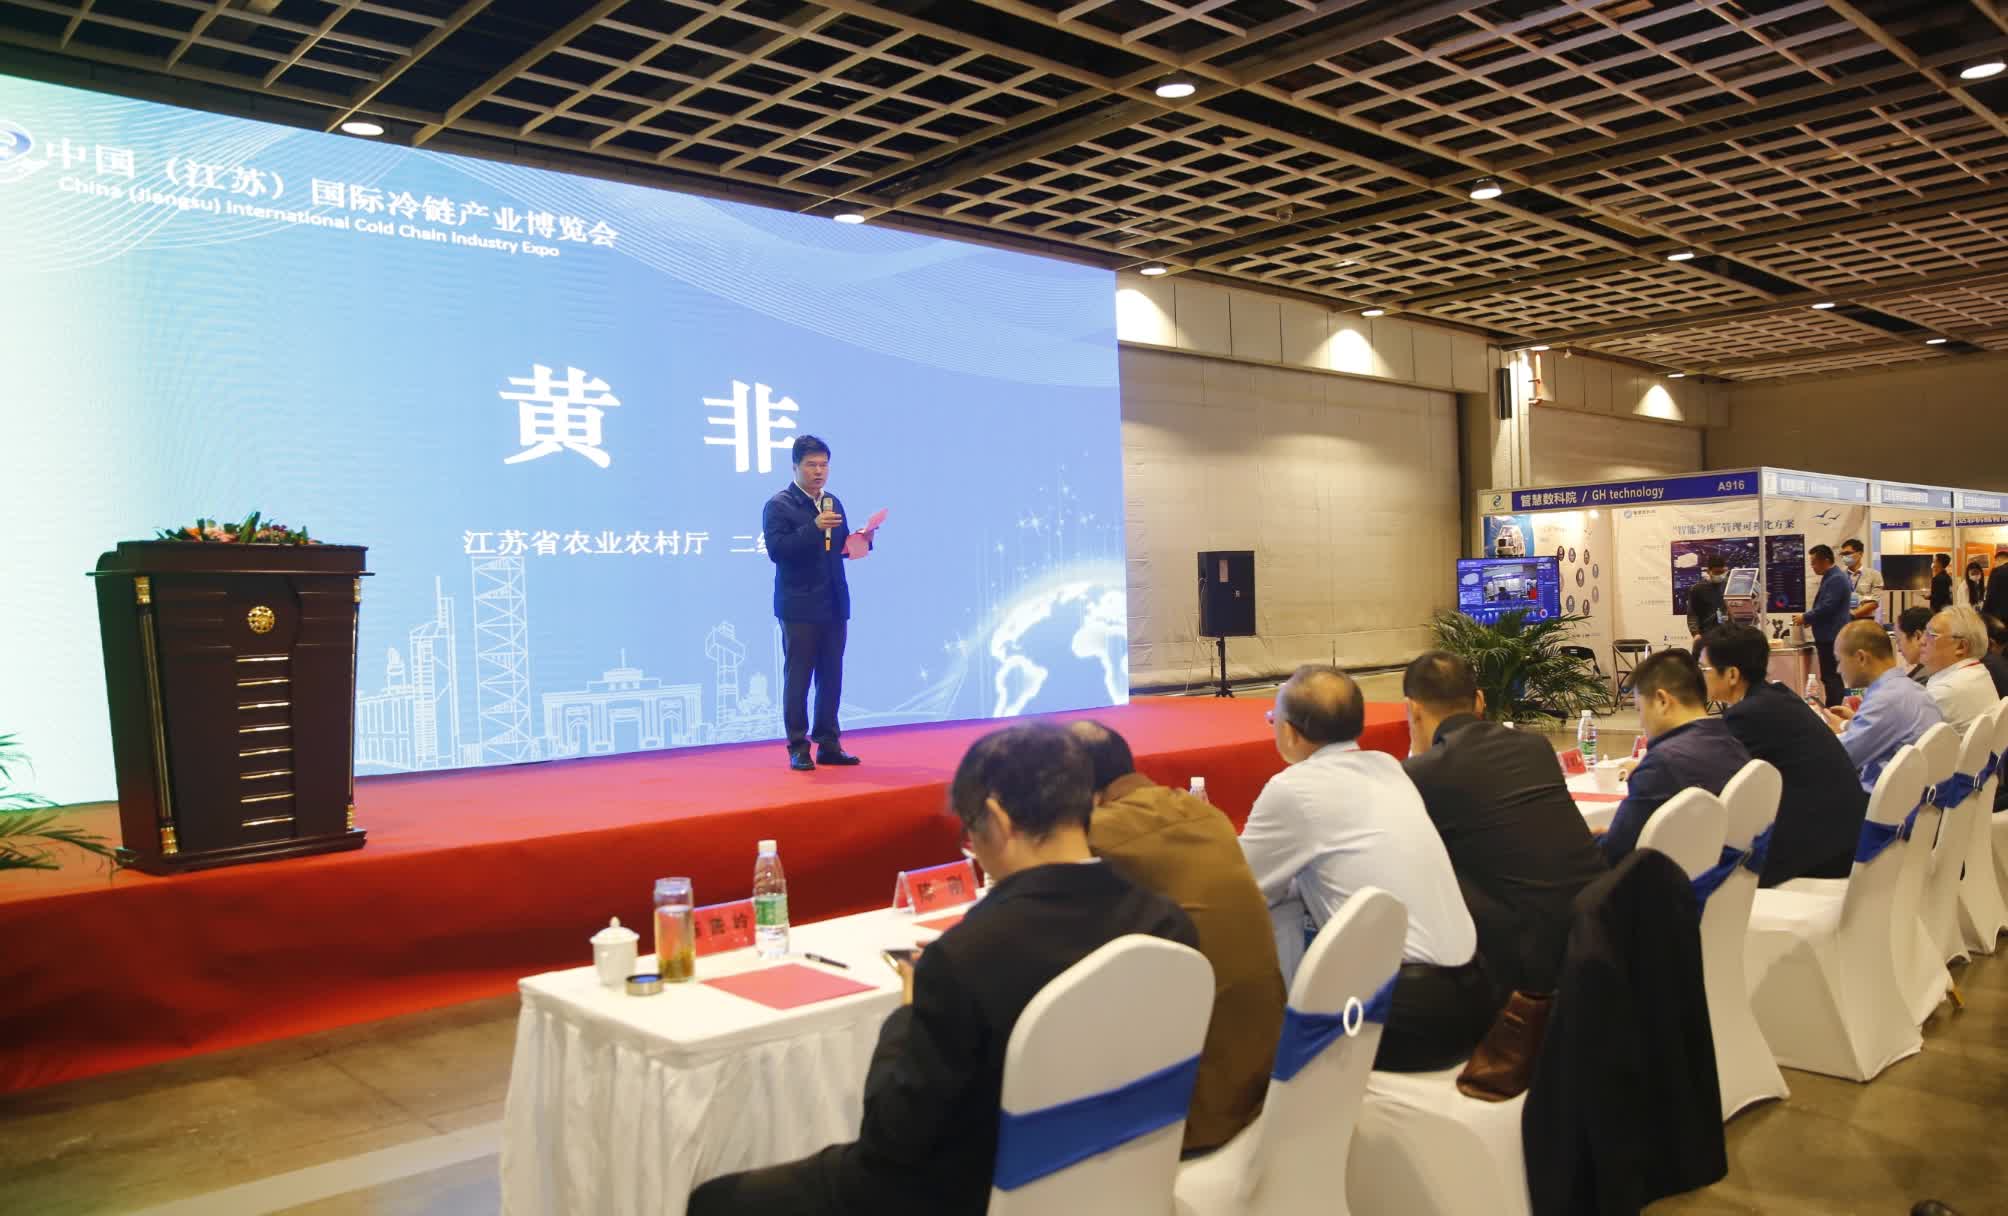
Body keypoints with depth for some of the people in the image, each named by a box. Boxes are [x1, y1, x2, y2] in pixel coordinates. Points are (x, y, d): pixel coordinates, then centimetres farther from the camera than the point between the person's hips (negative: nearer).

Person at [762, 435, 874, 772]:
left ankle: (829, 744, 16)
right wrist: (814, 527, -26)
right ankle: (798, 748, 5)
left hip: (834, 604, 6)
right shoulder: (779, 505, -6)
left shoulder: (833, 503, 14)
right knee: (798, 678, -1)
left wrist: (861, 539, -4)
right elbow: (777, 549, -18)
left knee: (832, 677, 8)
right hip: (799, 606, -6)